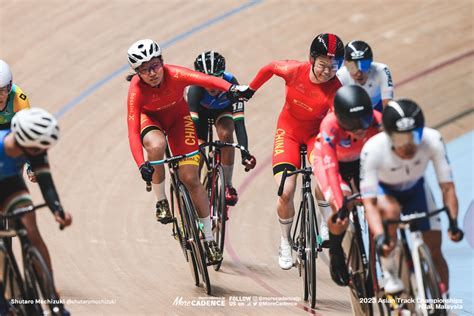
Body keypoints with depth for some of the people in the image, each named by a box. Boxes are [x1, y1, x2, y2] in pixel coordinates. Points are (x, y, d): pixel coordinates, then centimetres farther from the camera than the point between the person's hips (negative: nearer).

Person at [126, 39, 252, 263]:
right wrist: (141, 165, -50)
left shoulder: (174, 75, -34)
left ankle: (208, 237, 6)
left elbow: (205, 80, -52)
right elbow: (133, 132, -37)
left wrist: (231, 88, -72)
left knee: (190, 178, -9)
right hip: (151, 118, 0)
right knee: (156, 146, -37)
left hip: (178, 117, 0)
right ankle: (161, 202, -13)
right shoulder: (136, 90, -32)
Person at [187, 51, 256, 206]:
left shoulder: (231, 84, -38)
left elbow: (239, 122, -42)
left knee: (225, 134, -29)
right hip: (201, 112, 0)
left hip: (223, 110, 0)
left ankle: (227, 185, -14)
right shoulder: (195, 88, -38)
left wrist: (245, 154, -51)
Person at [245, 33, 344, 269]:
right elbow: (270, 68, 0)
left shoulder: (335, 90, -26)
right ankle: (285, 242, 12)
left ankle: (327, 221, -6)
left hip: (316, 134, -1)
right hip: (289, 132, 1)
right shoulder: (294, 71, -21)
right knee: (285, 192, -14)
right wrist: (249, 90, 12)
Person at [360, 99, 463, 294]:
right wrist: (379, 237, -53)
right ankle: (390, 274, -21)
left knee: (434, 251, -5)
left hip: (416, 189, 3)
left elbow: (447, 186, -30)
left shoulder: (432, 140, -33)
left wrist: (453, 222, -44)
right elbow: (369, 201, -38)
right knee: (391, 210, -37)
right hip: (383, 189, -3)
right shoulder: (372, 150, -38)